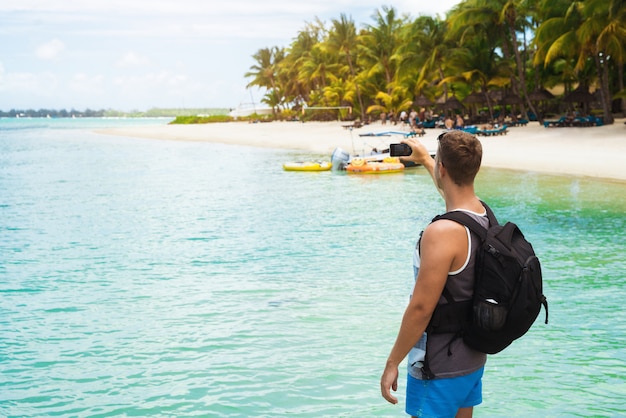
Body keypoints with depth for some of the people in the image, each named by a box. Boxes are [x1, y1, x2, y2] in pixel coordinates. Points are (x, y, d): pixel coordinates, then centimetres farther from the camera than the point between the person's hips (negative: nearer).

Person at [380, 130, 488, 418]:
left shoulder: (442, 233, -27)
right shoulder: (484, 214, 0)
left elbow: (421, 307, -24)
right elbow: (455, 191, 25)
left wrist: (392, 363, -14)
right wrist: (424, 159, 41)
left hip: (440, 370, -8)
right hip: (474, 360, 8)